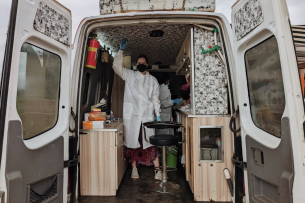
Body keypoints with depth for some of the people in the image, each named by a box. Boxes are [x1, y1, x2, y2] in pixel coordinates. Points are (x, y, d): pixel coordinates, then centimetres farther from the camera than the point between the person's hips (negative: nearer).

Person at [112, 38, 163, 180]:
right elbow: (117, 66, -4)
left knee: (151, 142, 1)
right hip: (131, 115, 0)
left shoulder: (152, 80, 13)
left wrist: (158, 114, 4)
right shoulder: (129, 75, 9)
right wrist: (121, 50, -4)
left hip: (147, 116, 1)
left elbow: (155, 98, 11)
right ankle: (134, 168, 20)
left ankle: (157, 169, 10)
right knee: (132, 142, 5)